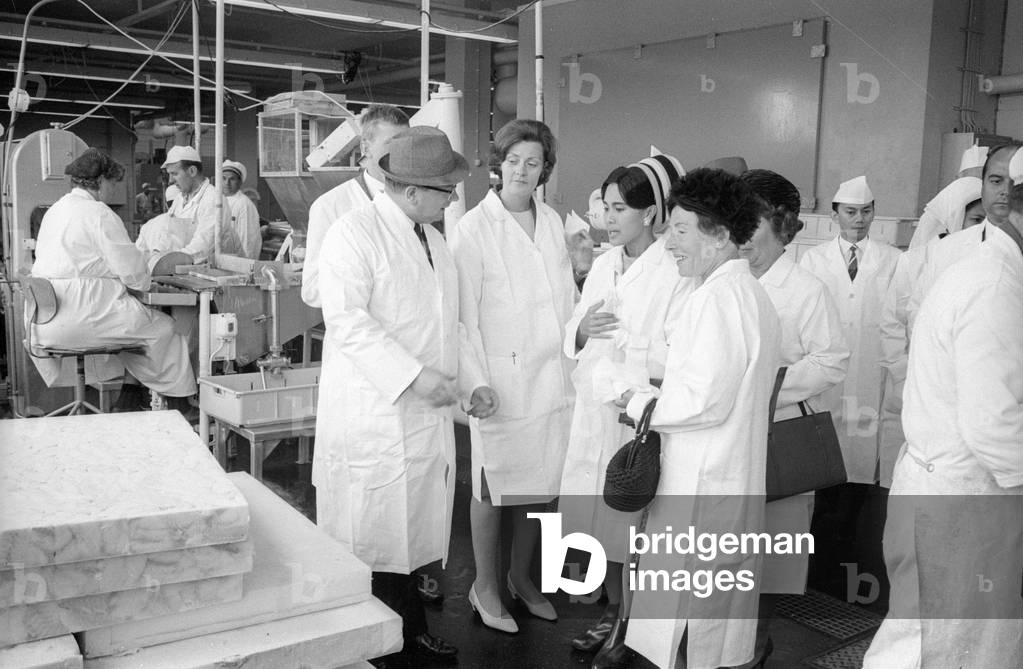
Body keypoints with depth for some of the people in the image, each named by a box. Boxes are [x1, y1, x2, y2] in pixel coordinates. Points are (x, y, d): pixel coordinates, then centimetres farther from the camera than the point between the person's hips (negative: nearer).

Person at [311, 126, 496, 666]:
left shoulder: (433, 239, 17)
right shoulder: (354, 233, -11)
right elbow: (347, 318, -22)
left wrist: (473, 381, 13)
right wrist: (414, 375, -25)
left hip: (428, 412, 8)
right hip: (373, 415, -8)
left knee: (414, 525, 15)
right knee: (372, 534, 1)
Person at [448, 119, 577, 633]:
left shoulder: (553, 222, 10)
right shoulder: (472, 229, -8)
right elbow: (464, 315, -10)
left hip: (554, 376, 6)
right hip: (504, 378, -6)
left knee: (541, 483, 14)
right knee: (495, 485, 4)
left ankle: (521, 576, 33)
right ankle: (485, 586, 24)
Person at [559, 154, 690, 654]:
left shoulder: (676, 273, -12)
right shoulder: (603, 265, 10)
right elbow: (572, 339, 12)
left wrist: (620, 340, -17)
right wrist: (583, 328, -9)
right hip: (594, 409, 6)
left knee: (637, 523, 3)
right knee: (600, 519, 14)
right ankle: (613, 611, 34)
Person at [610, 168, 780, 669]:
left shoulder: (716, 297, -19)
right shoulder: (754, 293, 13)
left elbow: (705, 400, -23)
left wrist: (641, 402, -9)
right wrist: (661, 394, 8)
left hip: (699, 488, -10)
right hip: (739, 480, 10)